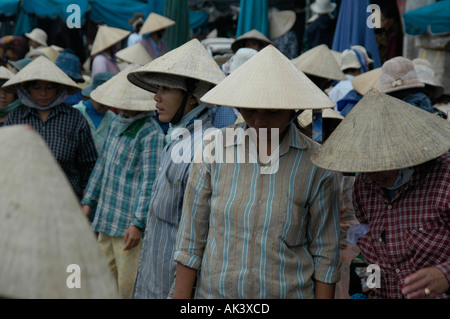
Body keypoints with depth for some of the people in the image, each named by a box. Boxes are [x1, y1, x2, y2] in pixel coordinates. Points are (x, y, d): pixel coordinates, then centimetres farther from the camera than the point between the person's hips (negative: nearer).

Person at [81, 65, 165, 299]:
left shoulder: (150, 134, -14)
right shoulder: (117, 123, 12)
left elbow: (150, 181, -18)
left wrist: (138, 223, -21)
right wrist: (89, 201, 21)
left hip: (130, 222, -8)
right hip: (106, 218, 8)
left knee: (128, 287, -4)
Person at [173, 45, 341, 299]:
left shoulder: (317, 164, -9)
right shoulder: (214, 150, -5)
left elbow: (325, 253, -3)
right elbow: (192, 236, 0)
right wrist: (181, 296, 0)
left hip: (289, 291, -1)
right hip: (215, 290, 1)